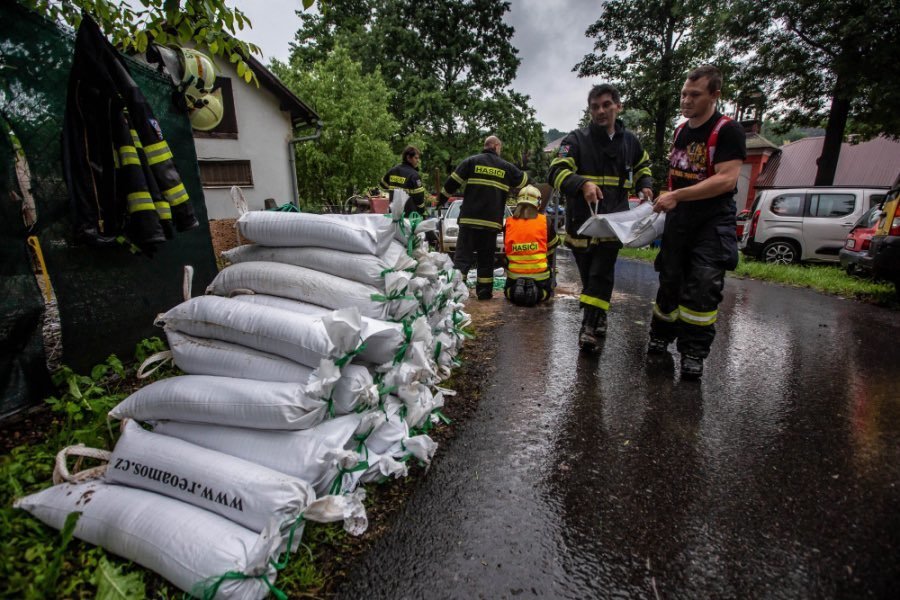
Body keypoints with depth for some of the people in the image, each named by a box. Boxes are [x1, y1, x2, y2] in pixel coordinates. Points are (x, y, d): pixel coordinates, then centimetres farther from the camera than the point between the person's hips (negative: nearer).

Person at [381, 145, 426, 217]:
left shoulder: (392, 171, 7)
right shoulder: (413, 175, -14)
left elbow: (384, 185, 22)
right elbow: (419, 197, -14)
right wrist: (422, 213, -3)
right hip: (410, 215, -7)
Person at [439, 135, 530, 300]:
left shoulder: (471, 161, 5)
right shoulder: (506, 167, 10)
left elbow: (452, 183, 0)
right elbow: (525, 183, 22)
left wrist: (441, 200, 11)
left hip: (469, 219, -1)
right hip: (492, 222, 1)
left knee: (462, 256, 0)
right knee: (486, 258, 10)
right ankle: (484, 292, 13)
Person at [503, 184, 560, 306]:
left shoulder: (508, 223, -1)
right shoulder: (545, 221, -6)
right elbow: (552, 246, 8)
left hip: (514, 274, 1)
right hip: (540, 274, -1)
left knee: (508, 290, 29)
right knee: (546, 291, 27)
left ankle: (514, 292, -6)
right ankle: (537, 293, -8)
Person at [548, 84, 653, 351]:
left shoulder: (630, 141, 13)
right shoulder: (576, 139, 0)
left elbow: (643, 166, 32)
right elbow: (557, 172, -14)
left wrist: (644, 185, 11)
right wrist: (582, 184, -32)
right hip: (581, 221, -1)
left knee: (601, 275, -10)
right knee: (588, 276, 8)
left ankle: (590, 327, -6)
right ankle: (598, 320, 27)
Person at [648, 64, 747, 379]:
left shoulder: (728, 131, -9)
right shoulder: (680, 130, 13)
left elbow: (726, 179, -20)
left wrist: (677, 196, -24)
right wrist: (664, 200, 11)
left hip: (712, 224, -6)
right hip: (678, 221, 6)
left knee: (703, 289, -10)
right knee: (670, 283, 10)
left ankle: (693, 353, 1)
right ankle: (659, 340, 24)